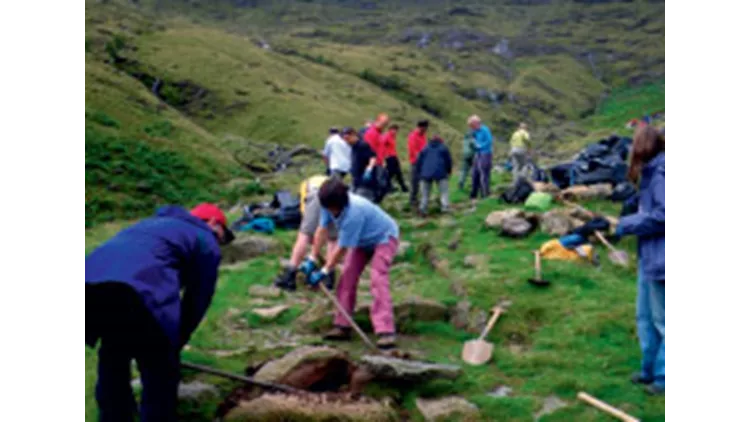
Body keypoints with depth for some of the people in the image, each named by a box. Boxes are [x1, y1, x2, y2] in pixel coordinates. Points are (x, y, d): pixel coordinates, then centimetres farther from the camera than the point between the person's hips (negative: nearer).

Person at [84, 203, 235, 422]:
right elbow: (198, 299, 18)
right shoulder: (206, 241, 21)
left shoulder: (154, 223, 41)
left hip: (91, 285, 7)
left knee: (112, 360, 30)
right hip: (138, 293, -7)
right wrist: (175, 344, 30)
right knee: (161, 375, 11)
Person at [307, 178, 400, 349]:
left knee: (378, 280, -23)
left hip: (384, 238, -8)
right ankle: (343, 326, 5)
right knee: (347, 278, -1)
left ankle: (386, 332, -28)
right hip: (362, 240, 8)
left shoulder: (354, 214, -40)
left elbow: (342, 248, -32)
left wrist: (323, 272, -24)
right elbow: (322, 230, -10)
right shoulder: (330, 204, -20)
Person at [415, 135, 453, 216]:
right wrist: (448, 172, 26)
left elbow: (418, 162, 18)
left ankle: (422, 209, -1)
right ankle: (445, 208, -6)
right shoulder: (443, 148, 18)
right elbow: (449, 161, 13)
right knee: (444, 192, 6)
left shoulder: (425, 149, 23)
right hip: (440, 173, -2)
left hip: (426, 174, 2)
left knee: (425, 194, 10)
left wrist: (419, 173, 24)